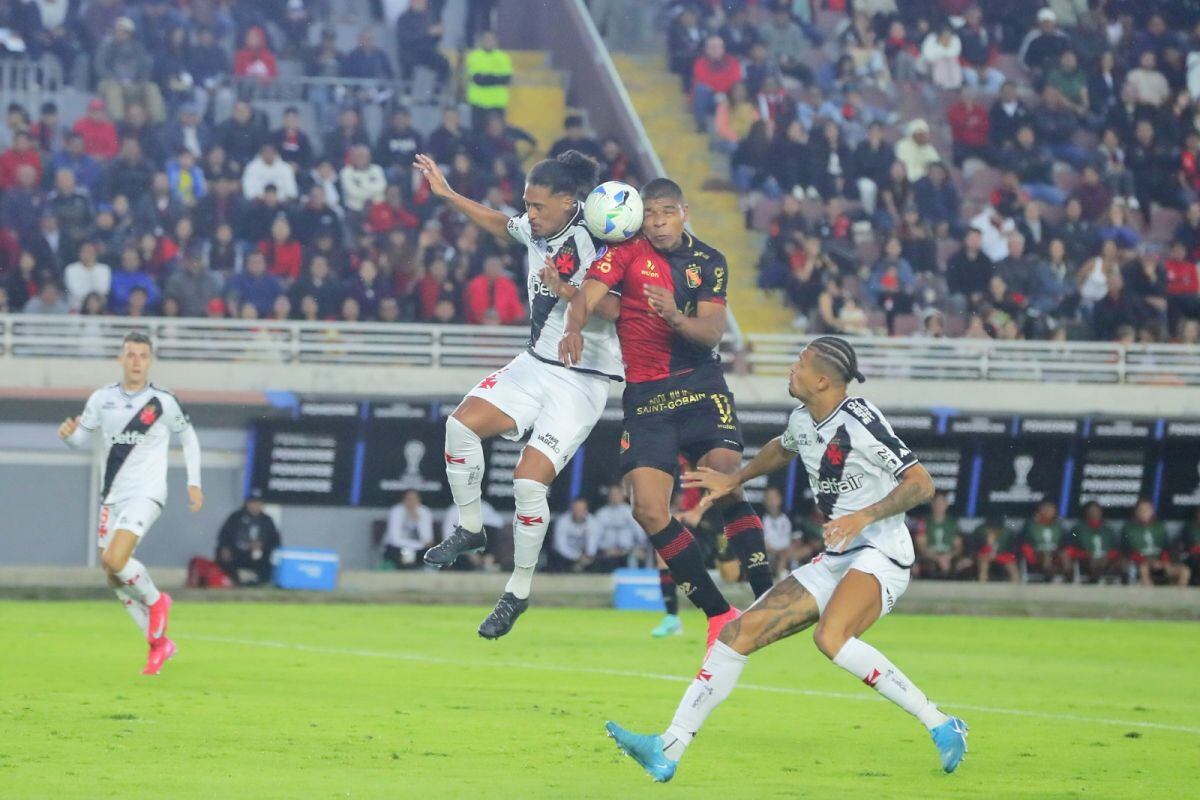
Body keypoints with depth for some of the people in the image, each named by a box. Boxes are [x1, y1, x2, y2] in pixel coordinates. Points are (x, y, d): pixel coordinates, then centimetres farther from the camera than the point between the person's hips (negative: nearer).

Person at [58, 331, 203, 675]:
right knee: (113, 576, 6)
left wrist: (194, 482, 3)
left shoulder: (163, 402, -6)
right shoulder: (103, 398, 3)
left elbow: (189, 438, 8)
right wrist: (69, 434, -11)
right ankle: (159, 643, 19)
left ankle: (155, 600, 5)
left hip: (145, 494, -5)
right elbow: (83, 437, 12)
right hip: (113, 497, 5)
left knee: (115, 561, -24)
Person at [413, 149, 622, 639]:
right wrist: (447, 194, 28)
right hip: (536, 364, 8)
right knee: (463, 422, -13)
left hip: (582, 380, -7)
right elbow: (500, 224, 27)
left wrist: (566, 290, -37)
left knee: (529, 480, -15)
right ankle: (469, 530, 7)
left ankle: (518, 592, 2)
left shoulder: (585, 241, -18)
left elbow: (613, 309, -25)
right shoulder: (537, 229, 4)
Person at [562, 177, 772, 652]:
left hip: (701, 385, 0)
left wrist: (675, 317, -25)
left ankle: (767, 599, -19)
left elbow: (713, 332, -4)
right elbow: (587, 295, -14)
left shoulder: (709, 262, 5)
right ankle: (719, 614, -2)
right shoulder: (627, 253, 1)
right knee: (649, 511, -11)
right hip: (645, 398, 1)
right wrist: (575, 327, -36)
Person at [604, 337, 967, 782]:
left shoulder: (859, 422, -16)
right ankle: (668, 750, 1)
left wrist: (865, 516, -31)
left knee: (831, 637, -36)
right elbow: (781, 449, 36)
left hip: (880, 556, -9)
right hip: (834, 562, 9)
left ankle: (941, 726, -26)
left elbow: (921, 485, -21)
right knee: (740, 633, 1)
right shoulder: (803, 423, 10)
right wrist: (734, 480, 37)